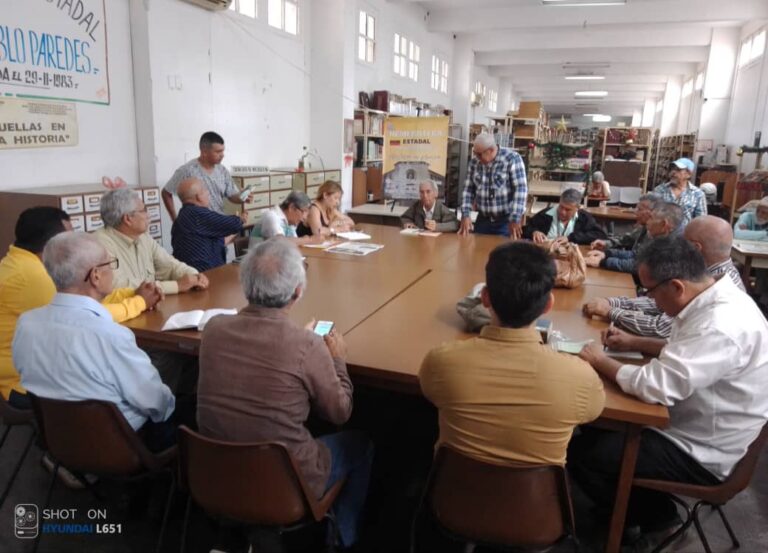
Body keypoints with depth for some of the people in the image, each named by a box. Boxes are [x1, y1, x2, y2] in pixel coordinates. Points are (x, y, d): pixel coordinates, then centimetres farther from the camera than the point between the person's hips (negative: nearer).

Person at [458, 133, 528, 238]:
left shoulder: (512, 159, -12)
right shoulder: (474, 162, 3)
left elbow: (520, 189, -16)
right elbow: (469, 190, 7)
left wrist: (515, 219, -22)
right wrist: (465, 215, -4)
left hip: (507, 220, -4)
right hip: (483, 220, 5)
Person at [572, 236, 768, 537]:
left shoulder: (722, 326, -33)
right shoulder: (716, 301, -2)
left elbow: (655, 386, -34)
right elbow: (685, 350, 16)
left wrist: (600, 361, -18)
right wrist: (634, 342, 3)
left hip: (700, 453, -9)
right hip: (691, 421, 10)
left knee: (579, 453, -12)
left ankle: (652, 513, 13)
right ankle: (649, 502, 26)